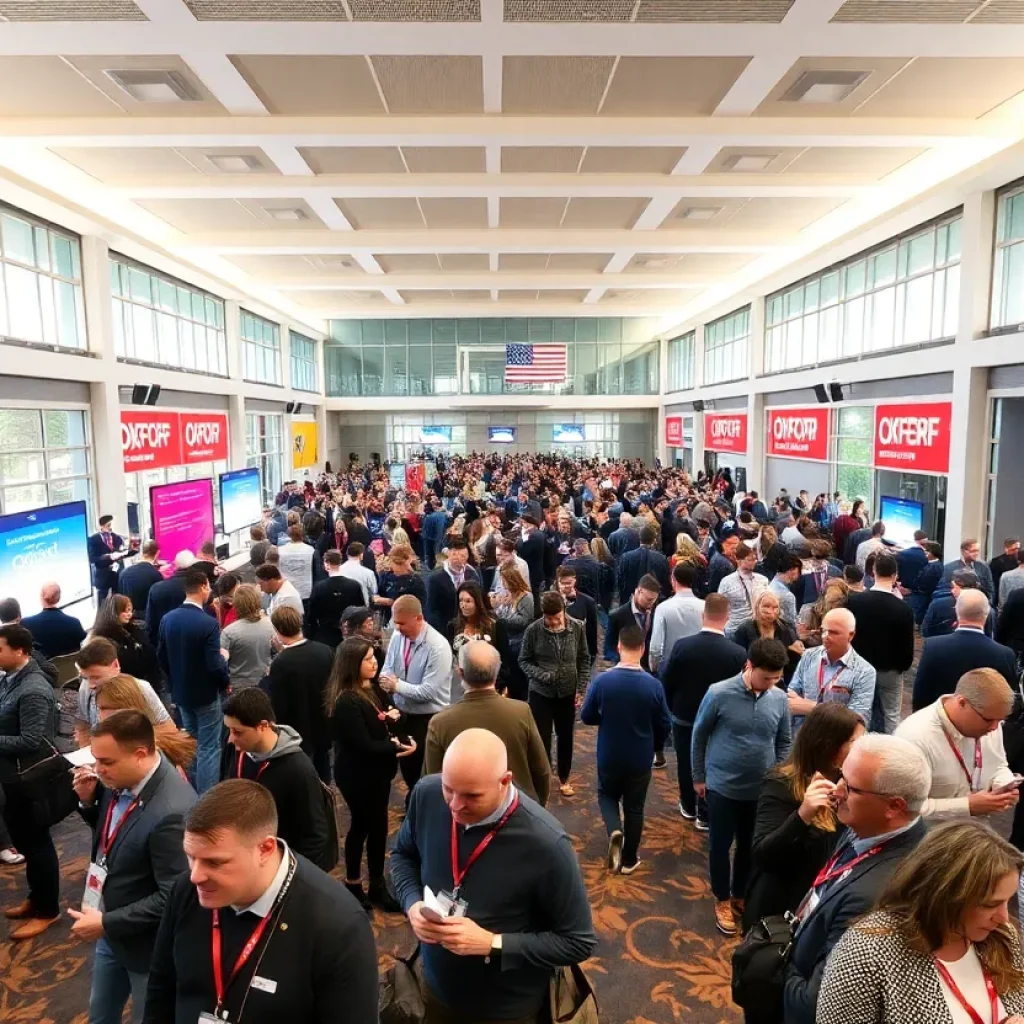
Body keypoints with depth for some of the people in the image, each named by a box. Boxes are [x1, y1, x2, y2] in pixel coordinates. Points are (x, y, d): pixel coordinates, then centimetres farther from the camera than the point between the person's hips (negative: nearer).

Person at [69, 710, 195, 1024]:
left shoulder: (173, 811, -36)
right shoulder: (120, 781, -11)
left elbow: (172, 898, -28)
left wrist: (106, 923, -19)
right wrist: (89, 801, -10)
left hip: (146, 942, -7)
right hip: (111, 933, 7)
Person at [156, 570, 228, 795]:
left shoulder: (168, 619, -5)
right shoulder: (208, 623, -25)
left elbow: (161, 656, 5)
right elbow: (215, 665, -26)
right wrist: (224, 678, -4)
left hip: (180, 692, 7)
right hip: (205, 693, -7)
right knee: (208, 747, 4)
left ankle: (191, 791, 37)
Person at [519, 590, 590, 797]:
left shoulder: (577, 627, -11)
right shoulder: (533, 630, -15)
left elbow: (584, 660, 1)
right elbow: (524, 661, -5)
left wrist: (581, 689, -3)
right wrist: (543, 676, -20)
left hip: (568, 693, 2)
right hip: (540, 693, -2)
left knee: (566, 738, 17)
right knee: (542, 740, 5)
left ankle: (563, 779, 37)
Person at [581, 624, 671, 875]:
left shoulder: (600, 681, -19)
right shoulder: (653, 685, -17)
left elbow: (586, 717, -6)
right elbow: (665, 726, -6)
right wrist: (655, 746, 14)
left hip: (608, 756, 0)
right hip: (641, 759, 0)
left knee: (607, 795, 25)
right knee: (634, 807, 18)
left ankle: (614, 830, 0)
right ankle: (629, 860, 29)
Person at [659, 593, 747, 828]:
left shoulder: (682, 645, -20)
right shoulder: (738, 653, -21)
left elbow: (666, 683, -9)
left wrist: (673, 709, 9)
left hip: (684, 717, 1)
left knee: (686, 763, 20)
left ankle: (689, 807, 38)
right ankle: (705, 815, 27)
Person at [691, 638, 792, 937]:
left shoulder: (780, 699, -9)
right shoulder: (719, 694, -19)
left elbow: (784, 742, 7)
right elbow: (699, 736, -6)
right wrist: (699, 777, 1)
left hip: (762, 789, 3)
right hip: (722, 787, -3)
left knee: (750, 846, 18)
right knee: (720, 845, 12)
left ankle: (741, 895, 41)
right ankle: (723, 900, 34)